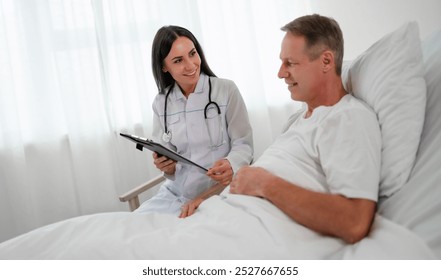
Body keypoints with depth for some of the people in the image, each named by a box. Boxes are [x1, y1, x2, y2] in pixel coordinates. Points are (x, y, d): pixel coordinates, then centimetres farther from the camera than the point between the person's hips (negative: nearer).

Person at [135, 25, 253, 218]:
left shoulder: (226, 90, -5)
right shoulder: (160, 103, 6)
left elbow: (243, 144, -6)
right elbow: (167, 165, 9)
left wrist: (230, 165, -27)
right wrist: (167, 167, -15)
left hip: (221, 192, -4)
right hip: (175, 194, 4)